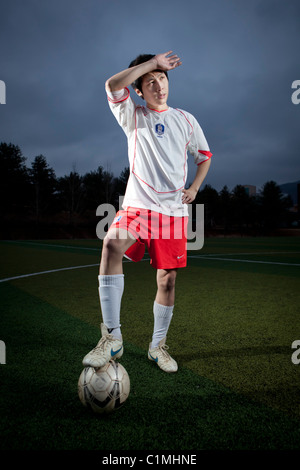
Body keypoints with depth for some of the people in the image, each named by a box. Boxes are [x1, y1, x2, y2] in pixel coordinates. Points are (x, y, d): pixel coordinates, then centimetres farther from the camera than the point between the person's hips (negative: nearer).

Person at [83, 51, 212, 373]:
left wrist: (195, 187, 6)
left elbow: (204, 156, 23)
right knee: (112, 244, -31)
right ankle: (112, 338, -23)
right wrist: (152, 61, -5)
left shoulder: (185, 120, 14)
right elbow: (113, 85, -10)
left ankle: (158, 346, 22)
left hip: (173, 211, 2)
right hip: (137, 206, -2)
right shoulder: (133, 116, 8)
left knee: (167, 280, 2)